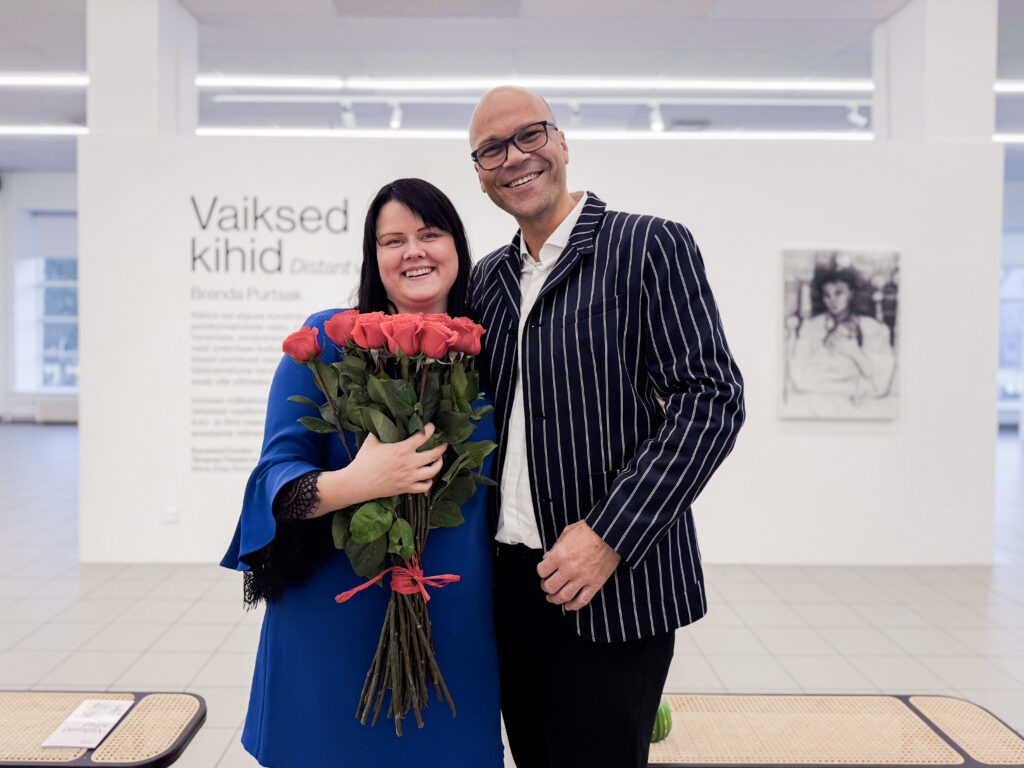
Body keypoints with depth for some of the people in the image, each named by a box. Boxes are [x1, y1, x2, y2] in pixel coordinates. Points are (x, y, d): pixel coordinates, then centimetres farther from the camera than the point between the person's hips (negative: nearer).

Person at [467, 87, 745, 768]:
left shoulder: (651, 246, -6)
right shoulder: (487, 280, 12)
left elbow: (711, 399, -13)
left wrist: (607, 536, -19)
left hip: (615, 589, -6)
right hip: (513, 584, 6)